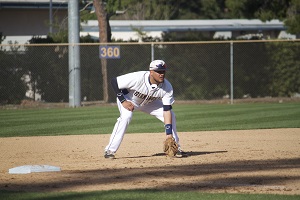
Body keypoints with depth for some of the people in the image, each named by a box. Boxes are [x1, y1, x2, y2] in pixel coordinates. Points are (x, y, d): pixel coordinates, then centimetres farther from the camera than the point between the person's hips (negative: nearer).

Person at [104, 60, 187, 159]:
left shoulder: (167, 87, -27)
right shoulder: (137, 78, -39)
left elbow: (167, 111, -26)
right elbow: (114, 81, -29)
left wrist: (169, 134, -32)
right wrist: (123, 101, -31)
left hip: (149, 102, 5)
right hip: (129, 99, -5)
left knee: (171, 115, -6)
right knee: (126, 116, -33)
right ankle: (110, 150, -27)